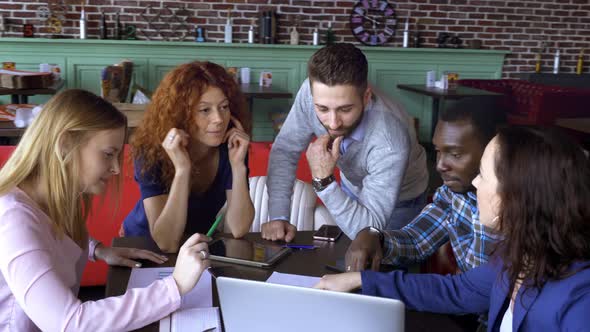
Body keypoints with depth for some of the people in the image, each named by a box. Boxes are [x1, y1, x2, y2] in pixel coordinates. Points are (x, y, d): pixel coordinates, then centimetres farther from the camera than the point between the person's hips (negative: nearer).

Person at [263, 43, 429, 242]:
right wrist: (278, 217, -24)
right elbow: (285, 151, -16)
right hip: (351, 190, 4)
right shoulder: (313, 92, -30)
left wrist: (323, 181, -45)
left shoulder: (389, 141, -42)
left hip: (398, 204, -3)